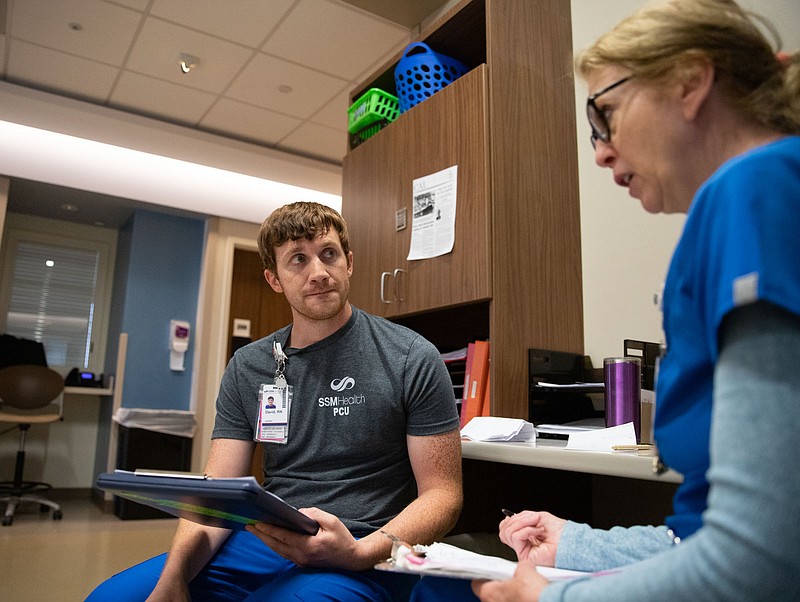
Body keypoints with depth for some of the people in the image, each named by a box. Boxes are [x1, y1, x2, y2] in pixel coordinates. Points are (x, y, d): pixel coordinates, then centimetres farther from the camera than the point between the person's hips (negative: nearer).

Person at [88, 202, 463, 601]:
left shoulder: (412, 360, -7)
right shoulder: (247, 367, 7)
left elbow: (442, 493, -7)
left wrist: (358, 552, -23)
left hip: (366, 557, -4)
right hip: (266, 542, 4)